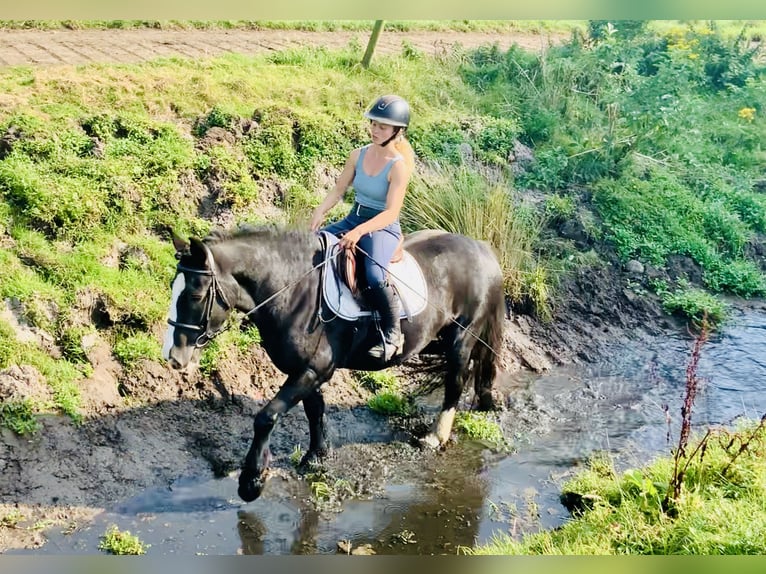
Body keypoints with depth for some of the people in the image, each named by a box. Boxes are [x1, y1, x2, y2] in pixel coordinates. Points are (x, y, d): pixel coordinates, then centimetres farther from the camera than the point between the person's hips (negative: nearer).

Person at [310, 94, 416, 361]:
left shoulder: (399, 166, -15)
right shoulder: (358, 155, 3)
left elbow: (391, 213, -21)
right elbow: (338, 190, 10)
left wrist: (360, 231, -34)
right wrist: (320, 211, -9)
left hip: (383, 228, -7)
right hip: (353, 220, 7)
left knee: (374, 276, -34)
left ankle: (392, 333, -13)